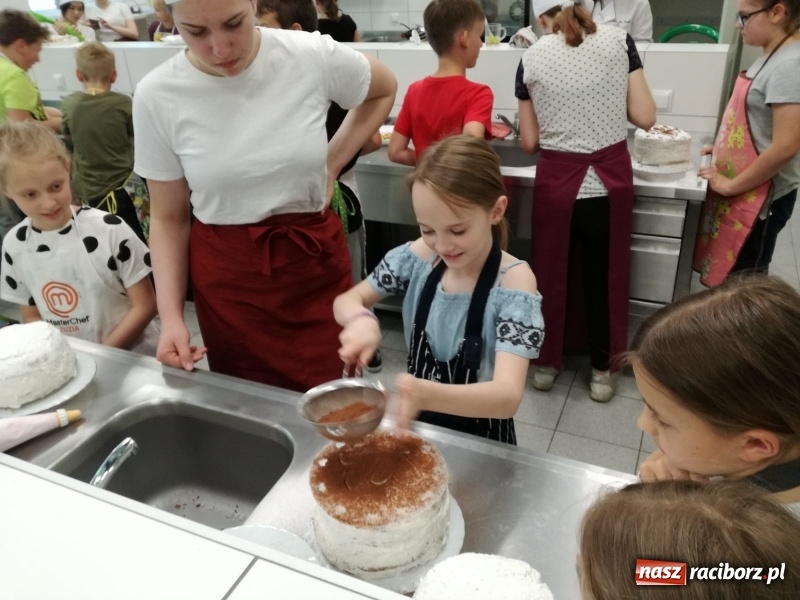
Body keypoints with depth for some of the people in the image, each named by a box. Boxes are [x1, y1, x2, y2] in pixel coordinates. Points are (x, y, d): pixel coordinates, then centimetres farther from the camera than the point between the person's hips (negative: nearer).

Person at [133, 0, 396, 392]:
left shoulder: (314, 57, -11)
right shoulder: (157, 95, -9)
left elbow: (383, 91, 10)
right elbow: (168, 218, 0)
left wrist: (331, 165, 2)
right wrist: (171, 316, -8)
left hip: (316, 260, 0)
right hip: (225, 274, 1)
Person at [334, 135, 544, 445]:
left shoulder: (514, 280, -21)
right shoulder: (419, 256, -8)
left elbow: (508, 395, -30)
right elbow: (346, 300, 1)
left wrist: (426, 394, -48)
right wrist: (361, 319, -21)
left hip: (480, 441, -3)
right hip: (418, 427, 3)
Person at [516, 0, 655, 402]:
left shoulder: (531, 59, -1)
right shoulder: (618, 41, 0)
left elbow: (530, 141, 1)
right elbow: (645, 118, -3)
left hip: (557, 180, 0)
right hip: (610, 178, 1)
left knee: (552, 273, 16)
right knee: (604, 276, 15)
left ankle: (546, 363, 31)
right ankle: (602, 371, 28)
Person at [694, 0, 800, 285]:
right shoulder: (772, 57, 8)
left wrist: (731, 185, -17)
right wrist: (724, 149, 9)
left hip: (760, 198, -9)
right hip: (743, 194, 9)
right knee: (726, 277, 17)